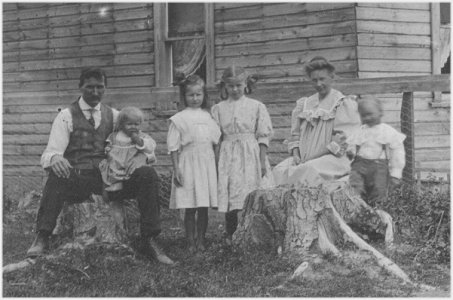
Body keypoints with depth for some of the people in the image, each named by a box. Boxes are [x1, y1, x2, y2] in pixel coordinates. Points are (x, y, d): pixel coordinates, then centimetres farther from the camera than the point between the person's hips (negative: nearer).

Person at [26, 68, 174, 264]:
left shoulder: (113, 116, 16)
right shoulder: (66, 116, 6)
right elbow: (51, 152, -4)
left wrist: (140, 156, -11)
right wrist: (54, 158, -31)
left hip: (109, 177, 3)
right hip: (77, 179, -3)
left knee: (148, 174, -21)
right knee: (56, 174, -37)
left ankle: (148, 241, -16)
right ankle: (42, 237, -31)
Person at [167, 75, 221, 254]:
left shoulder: (207, 116, 10)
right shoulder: (178, 119, -2)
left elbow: (216, 141, 15)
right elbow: (173, 147, -3)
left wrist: (217, 165, 11)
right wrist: (176, 170, -8)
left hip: (207, 164, 3)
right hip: (188, 164, -3)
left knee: (204, 207, 5)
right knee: (190, 208, -1)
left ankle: (201, 241, 15)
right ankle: (191, 243, 8)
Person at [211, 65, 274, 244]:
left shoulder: (257, 107, 3)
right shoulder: (218, 109, 8)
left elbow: (263, 136, 2)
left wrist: (262, 162, -4)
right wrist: (215, 163, 2)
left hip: (251, 155, -1)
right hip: (228, 156, 1)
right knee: (231, 197, -2)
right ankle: (231, 237, 6)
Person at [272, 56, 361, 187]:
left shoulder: (344, 104, 1)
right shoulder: (304, 104, 19)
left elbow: (342, 141, -8)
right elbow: (295, 134, 20)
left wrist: (312, 157, -12)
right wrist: (296, 155, -1)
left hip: (334, 157, -5)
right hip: (304, 158, 5)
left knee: (310, 170, -36)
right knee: (280, 170, -22)